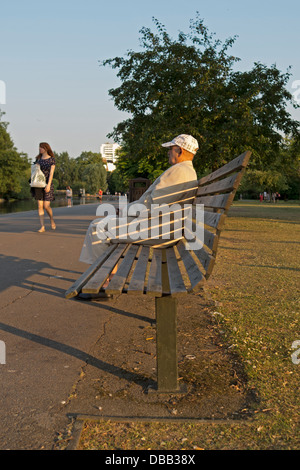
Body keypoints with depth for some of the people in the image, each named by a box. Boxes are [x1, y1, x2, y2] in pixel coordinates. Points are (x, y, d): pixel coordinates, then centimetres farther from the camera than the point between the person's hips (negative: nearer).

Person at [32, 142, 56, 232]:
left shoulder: (52, 159, -2)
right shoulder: (38, 159, 10)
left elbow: (51, 173, -10)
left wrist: (48, 185, -20)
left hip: (47, 184, -4)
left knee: (46, 206, -9)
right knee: (40, 206, -4)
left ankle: (52, 220, 21)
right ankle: (42, 226, -3)